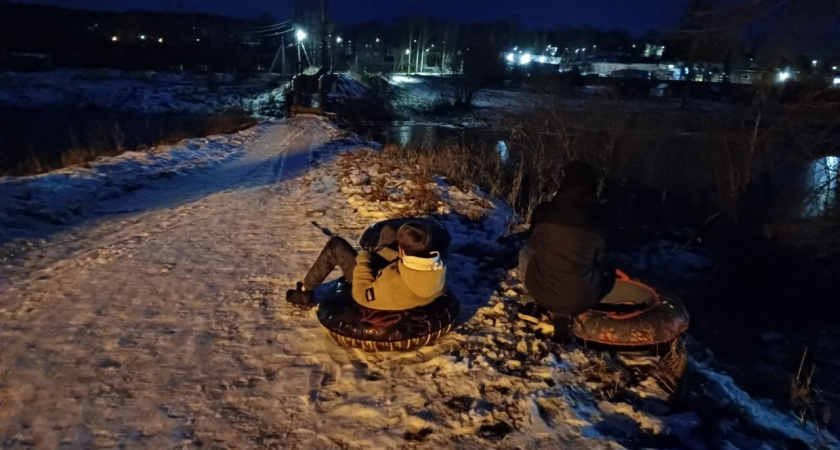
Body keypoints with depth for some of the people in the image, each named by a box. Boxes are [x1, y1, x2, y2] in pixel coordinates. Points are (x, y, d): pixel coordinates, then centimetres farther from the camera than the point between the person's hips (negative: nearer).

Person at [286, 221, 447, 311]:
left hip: (372, 285, -6)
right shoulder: (439, 270, -29)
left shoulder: (394, 284, -46)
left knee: (335, 244, 7)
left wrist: (363, 260, -15)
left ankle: (305, 291, 27)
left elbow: (361, 294, -26)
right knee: (388, 230, 22)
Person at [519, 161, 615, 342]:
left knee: (525, 253, 29)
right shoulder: (596, 220, -8)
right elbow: (601, 261, 9)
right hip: (582, 299, 1)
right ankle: (568, 313, 15)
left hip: (541, 293, 0)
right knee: (608, 272, 32)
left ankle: (553, 310, 19)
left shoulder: (543, 212, -9)